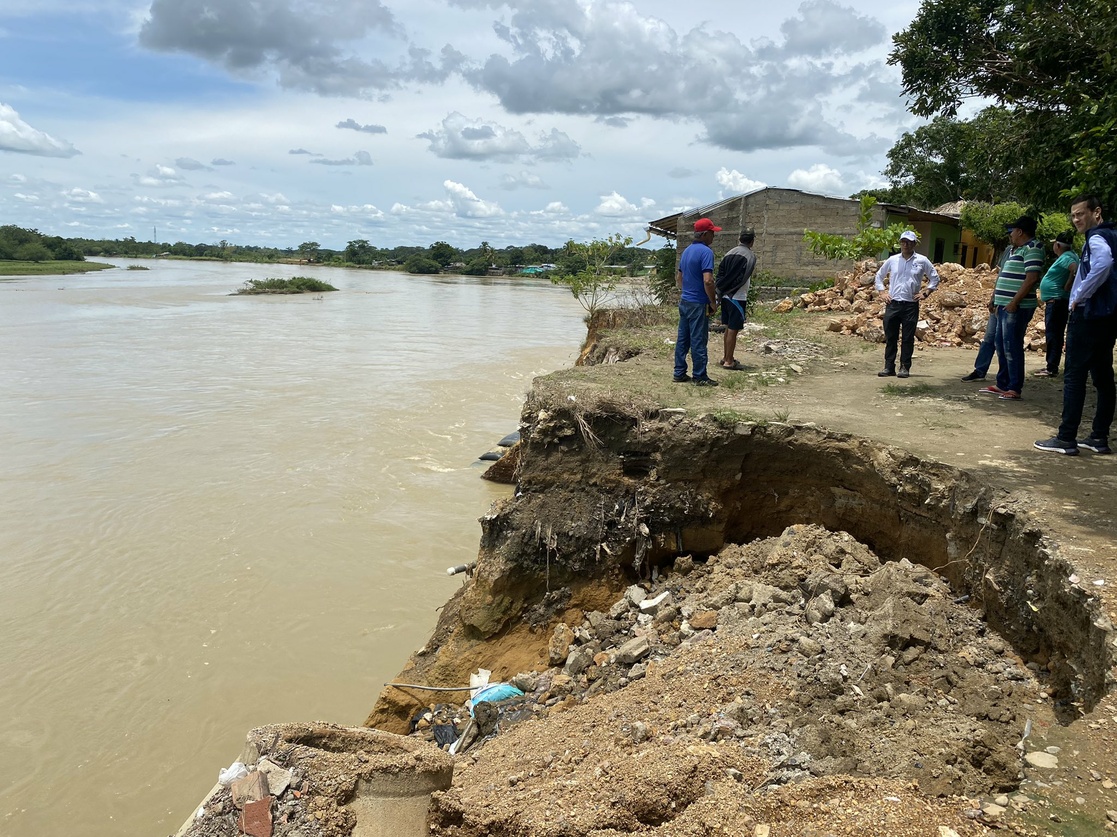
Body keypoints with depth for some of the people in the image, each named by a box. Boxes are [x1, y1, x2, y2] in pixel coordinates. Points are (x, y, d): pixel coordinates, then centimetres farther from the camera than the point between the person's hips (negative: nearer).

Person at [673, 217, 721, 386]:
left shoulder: (687, 250, 12)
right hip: (698, 304, -9)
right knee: (698, 341, -2)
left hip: (684, 301, 9)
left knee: (683, 339, 11)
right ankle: (700, 377, 5)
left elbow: (678, 277, 19)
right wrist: (713, 302, -14)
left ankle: (679, 373, 17)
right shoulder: (706, 252, -16)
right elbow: (707, 281, -24)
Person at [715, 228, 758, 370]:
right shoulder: (750, 256, -8)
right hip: (738, 297, -7)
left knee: (728, 328, 16)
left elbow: (720, 274, 5)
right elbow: (743, 278, -17)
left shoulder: (729, 254, 10)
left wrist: (721, 289, 3)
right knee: (733, 330, -2)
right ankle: (729, 361, 1)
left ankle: (725, 357, 23)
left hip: (726, 296, 7)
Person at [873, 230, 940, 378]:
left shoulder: (922, 261, 3)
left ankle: (905, 367, 8)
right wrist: (882, 292, 8)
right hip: (892, 304, 2)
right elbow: (879, 275, 19)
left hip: (911, 305, -2)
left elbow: (935, 278, 11)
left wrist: (925, 293, 2)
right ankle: (889, 367, 10)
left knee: (908, 338, 1)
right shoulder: (892, 260, 8)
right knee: (890, 337, 3)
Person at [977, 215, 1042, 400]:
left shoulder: (1032, 249, -11)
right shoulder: (1017, 250, 21)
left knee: (1012, 346, -8)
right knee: (1001, 345, 14)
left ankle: (1015, 389, -3)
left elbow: (1031, 278, -21)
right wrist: (997, 301, 23)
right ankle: (1002, 384, 22)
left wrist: (1014, 302, -23)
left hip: (1017, 307, -10)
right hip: (1005, 306, 10)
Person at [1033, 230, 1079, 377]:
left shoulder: (1066, 257, -15)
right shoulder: (1066, 256, 15)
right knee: (1053, 334, 13)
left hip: (1057, 301, -11)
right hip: (1054, 301, 11)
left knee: (1053, 334, -8)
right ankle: (1051, 366, 19)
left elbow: (1076, 269, -33)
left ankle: (1052, 368, -7)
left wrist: (1066, 287, -22)